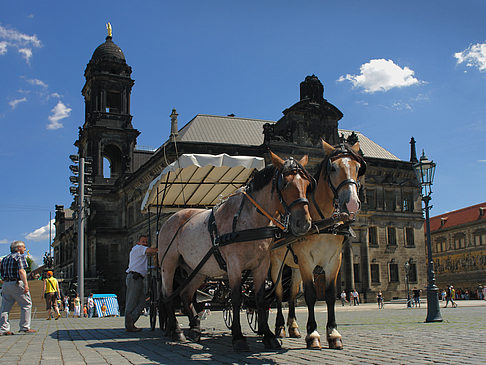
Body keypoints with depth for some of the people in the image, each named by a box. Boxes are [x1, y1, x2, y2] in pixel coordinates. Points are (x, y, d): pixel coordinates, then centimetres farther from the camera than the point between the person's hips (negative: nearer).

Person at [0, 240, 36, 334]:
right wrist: (26, 284, -22)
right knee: (26, 304, 1)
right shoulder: (20, 257, -4)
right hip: (17, 283, -7)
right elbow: (21, 271, -16)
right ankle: (25, 327, -1)